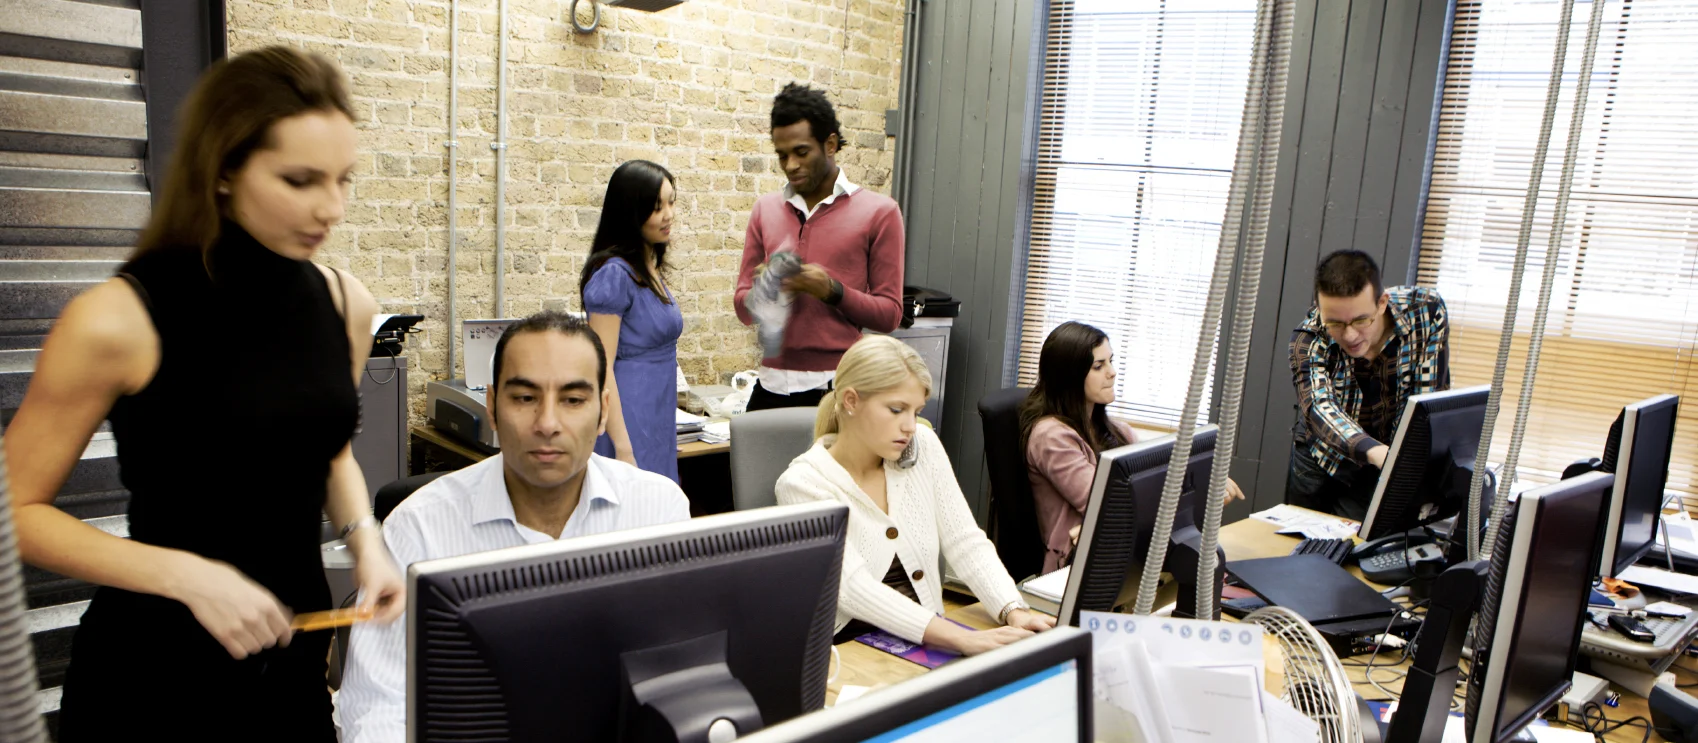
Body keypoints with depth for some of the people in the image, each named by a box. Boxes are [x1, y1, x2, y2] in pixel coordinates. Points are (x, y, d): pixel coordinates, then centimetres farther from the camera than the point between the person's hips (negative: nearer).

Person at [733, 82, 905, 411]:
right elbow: (742, 307, 12)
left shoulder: (878, 212, -1)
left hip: (837, 388, -3)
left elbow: (889, 314, -3)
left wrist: (832, 291, -17)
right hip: (772, 386, 3)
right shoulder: (766, 209, 10)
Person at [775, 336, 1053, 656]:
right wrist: (962, 638, -32)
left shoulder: (923, 446, 3)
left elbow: (966, 542, 2)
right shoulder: (803, 484, -12)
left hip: (927, 641, 5)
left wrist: (1014, 612, -16)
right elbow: (853, 588, -22)